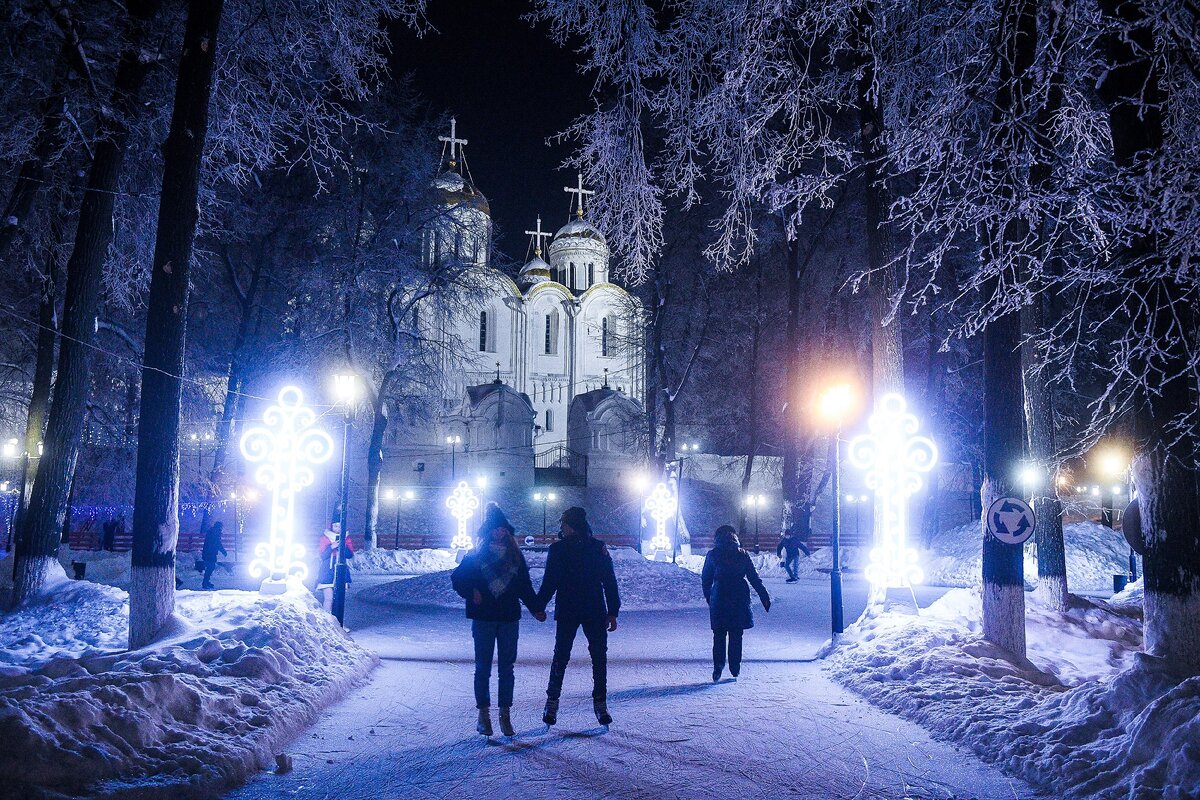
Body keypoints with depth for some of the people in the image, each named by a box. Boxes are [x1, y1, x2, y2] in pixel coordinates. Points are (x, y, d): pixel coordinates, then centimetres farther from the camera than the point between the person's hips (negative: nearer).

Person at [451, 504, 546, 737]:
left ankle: (505, 716, 12)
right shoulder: (476, 555, 0)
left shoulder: (516, 556, 6)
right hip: (484, 618, -2)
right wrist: (471, 593, -11)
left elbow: (525, 586, 10)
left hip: (509, 617, 2)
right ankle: (483, 715, 13)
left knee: (507, 668, 5)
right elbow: (457, 577, 5)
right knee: (483, 667, 4)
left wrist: (536, 609, 2)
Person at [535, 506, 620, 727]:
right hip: (566, 613, 0)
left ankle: (600, 703, 13)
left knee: (599, 658, 4)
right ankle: (552, 703, 10)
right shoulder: (558, 549, 2)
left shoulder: (598, 548, -3)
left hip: (595, 613, 0)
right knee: (560, 657, 2)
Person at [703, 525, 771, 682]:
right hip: (739, 599, 1)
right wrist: (765, 597, 5)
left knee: (719, 635, 10)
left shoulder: (712, 555, 1)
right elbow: (755, 578, 2)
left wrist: (708, 597, 18)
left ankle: (718, 667, -4)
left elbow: (706, 579, 5)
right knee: (736, 635, 10)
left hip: (719, 599, -1)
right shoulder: (742, 554, 2)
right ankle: (735, 670, 10)